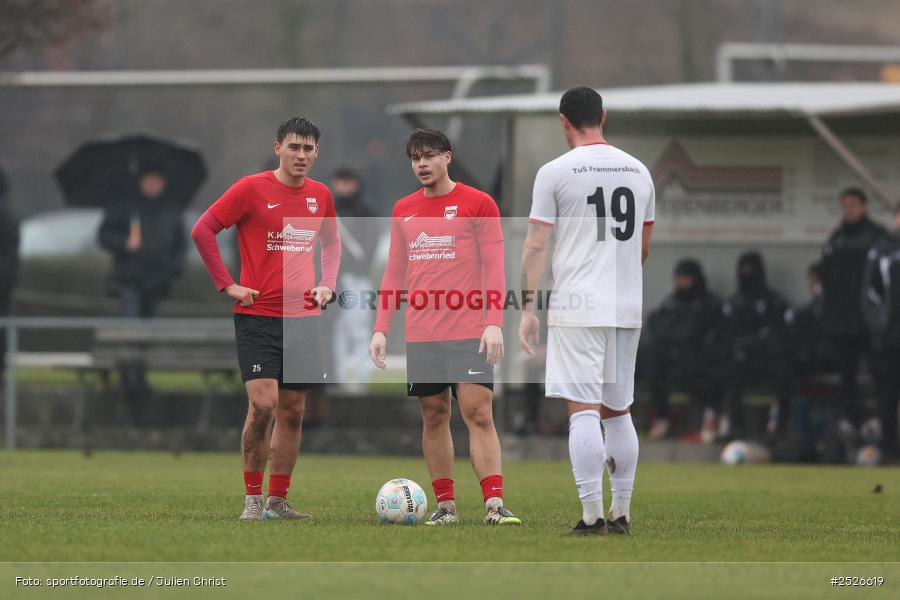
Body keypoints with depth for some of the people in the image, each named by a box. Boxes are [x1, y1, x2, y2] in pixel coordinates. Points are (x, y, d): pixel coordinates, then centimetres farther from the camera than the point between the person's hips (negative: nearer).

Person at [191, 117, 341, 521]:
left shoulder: (320, 195, 9)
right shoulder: (252, 189, -7)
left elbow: (332, 243, 27)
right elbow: (202, 231, -7)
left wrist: (327, 284, 10)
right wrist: (227, 285, -11)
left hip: (304, 317, 5)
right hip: (257, 316, -5)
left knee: (293, 411, 6)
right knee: (263, 404, -15)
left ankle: (278, 500, 14)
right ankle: (252, 499, -5)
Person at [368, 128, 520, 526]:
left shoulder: (478, 204, 0)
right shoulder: (402, 211, 13)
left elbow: (493, 269, -4)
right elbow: (394, 274, 17)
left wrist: (494, 323, -13)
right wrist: (381, 328, 9)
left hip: (469, 333, -4)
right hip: (420, 335, 4)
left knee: (478, 413, -10)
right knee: (433, 416, 4)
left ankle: (495, 505, -14)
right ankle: (445, 505, 8)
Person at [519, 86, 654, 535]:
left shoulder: (555, 172, -5)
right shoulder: (638, 171, 11)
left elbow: (536, 245, -7)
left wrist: (526, 308, -4)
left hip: (577, 309, -5)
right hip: (628, 308, 5)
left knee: (583, 410, -6)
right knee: (618, 411, 13)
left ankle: (592, 515, -12)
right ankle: (621, 515, 14)